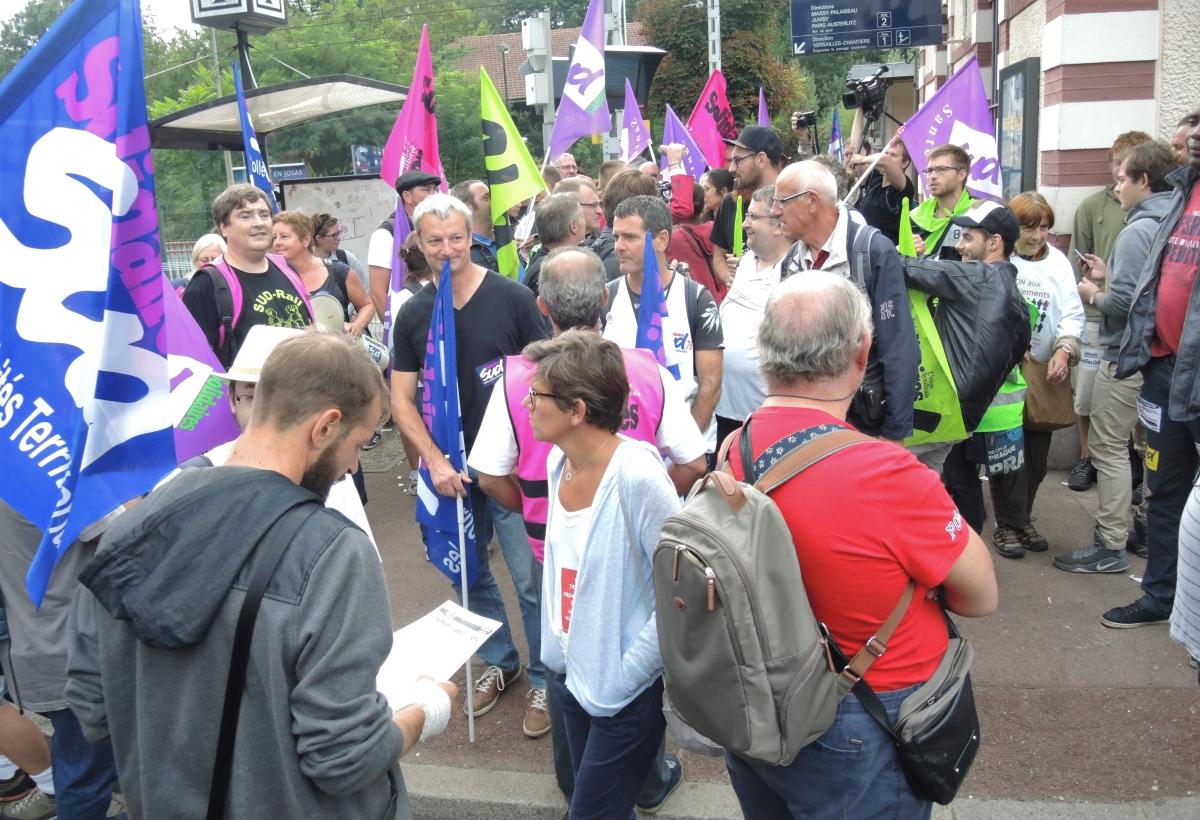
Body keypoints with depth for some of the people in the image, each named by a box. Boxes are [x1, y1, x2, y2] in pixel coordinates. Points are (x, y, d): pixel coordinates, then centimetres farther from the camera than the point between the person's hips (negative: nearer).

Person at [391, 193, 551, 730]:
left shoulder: (512, 298, -7)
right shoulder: (413, 314, 2)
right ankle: (500, 662, 37)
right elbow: (401, 398, 4)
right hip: (451, 469, 4)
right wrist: (434, 461, -9)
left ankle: (544, 676, 20)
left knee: (530, 579, 0)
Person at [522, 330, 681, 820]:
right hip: (570, 673, 7)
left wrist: (627, 673, -18)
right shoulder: (559, 459, -2)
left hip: (626, 693, -7)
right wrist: (558, 646, 10)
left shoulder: (636, 475, -26)